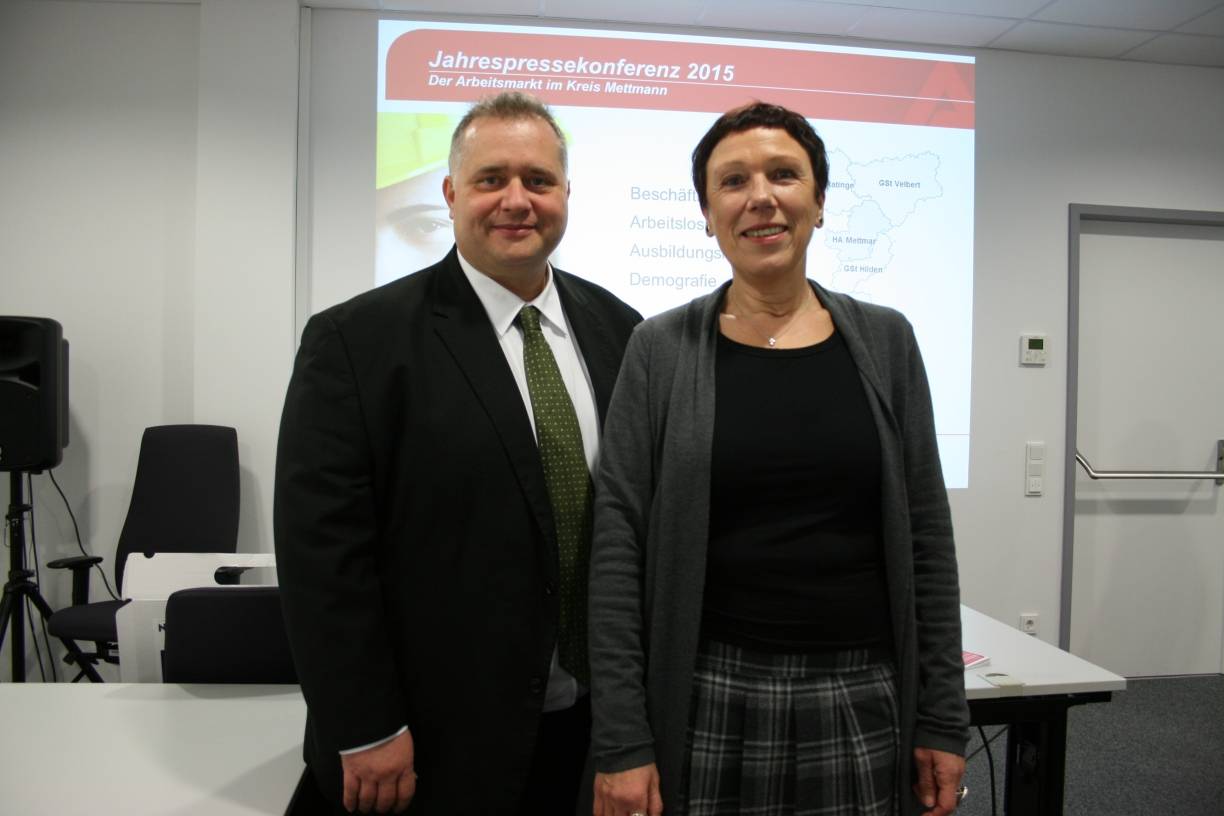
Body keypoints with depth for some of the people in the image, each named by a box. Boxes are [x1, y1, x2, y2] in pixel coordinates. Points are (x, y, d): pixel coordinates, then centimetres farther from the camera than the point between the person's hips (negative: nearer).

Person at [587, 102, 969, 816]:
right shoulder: (661, 350, -3)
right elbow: (618, 549, -6)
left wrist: (943, 718, 2)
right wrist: (621, 743, -9)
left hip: (863, 702, 2)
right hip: (708, 701, -1)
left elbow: (927, 537, 4)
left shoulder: (885, 341, 3)